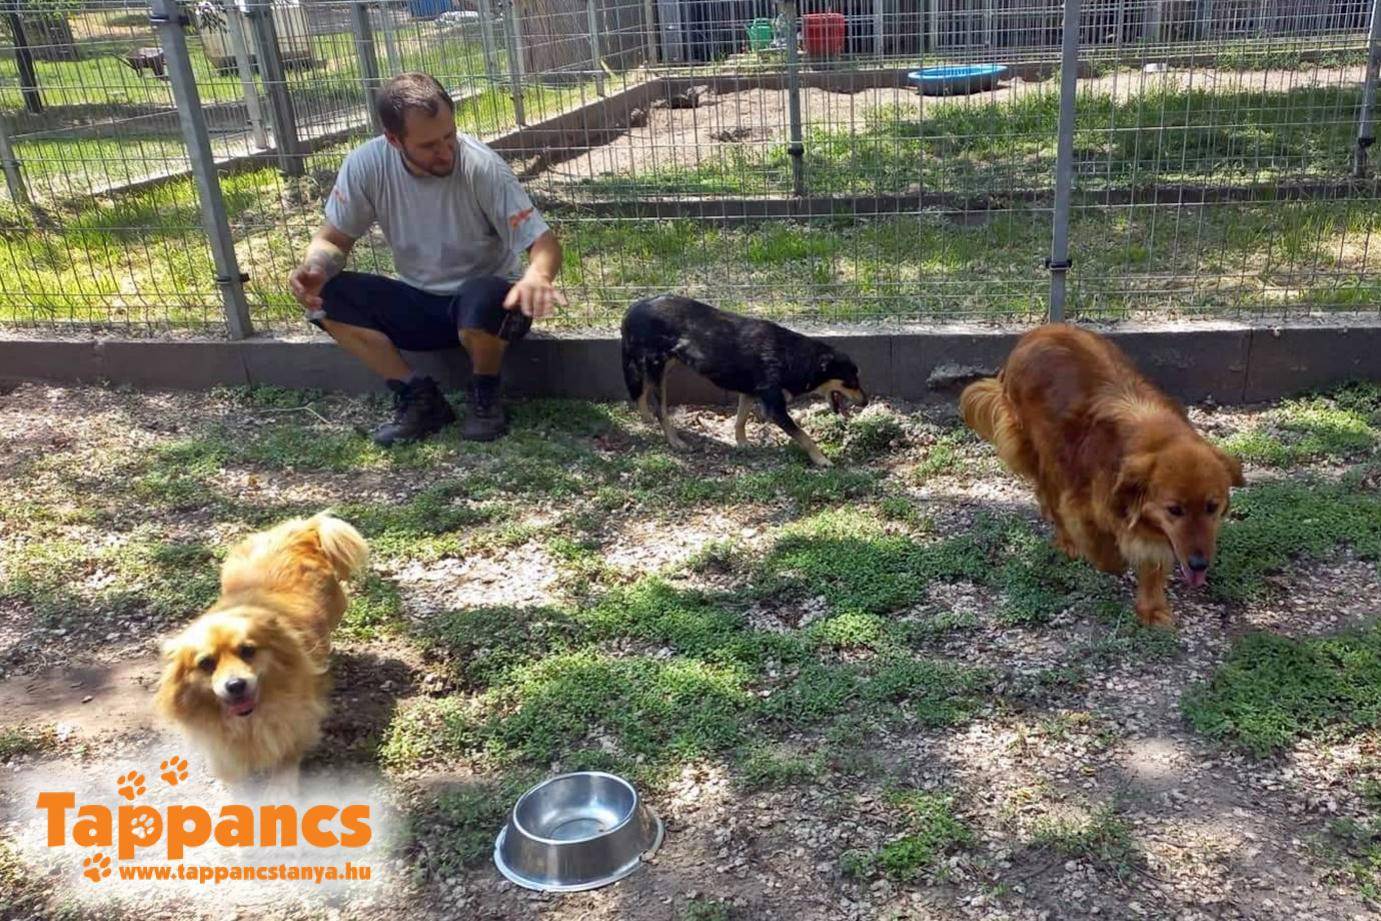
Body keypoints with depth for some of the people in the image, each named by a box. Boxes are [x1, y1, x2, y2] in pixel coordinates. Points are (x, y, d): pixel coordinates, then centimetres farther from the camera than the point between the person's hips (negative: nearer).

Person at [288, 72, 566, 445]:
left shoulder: (483, 167, -23)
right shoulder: (366, 165, -14)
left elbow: (542, 240, -24)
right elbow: (334, 238, -3)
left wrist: (538, 275, -49)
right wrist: (316, 266, -29)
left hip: (489, 300, -4)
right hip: (418, 304, 4)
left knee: (483, 296, -39)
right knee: (322, 295, -16)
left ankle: (485, 396, -7)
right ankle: (418, 397, -6)